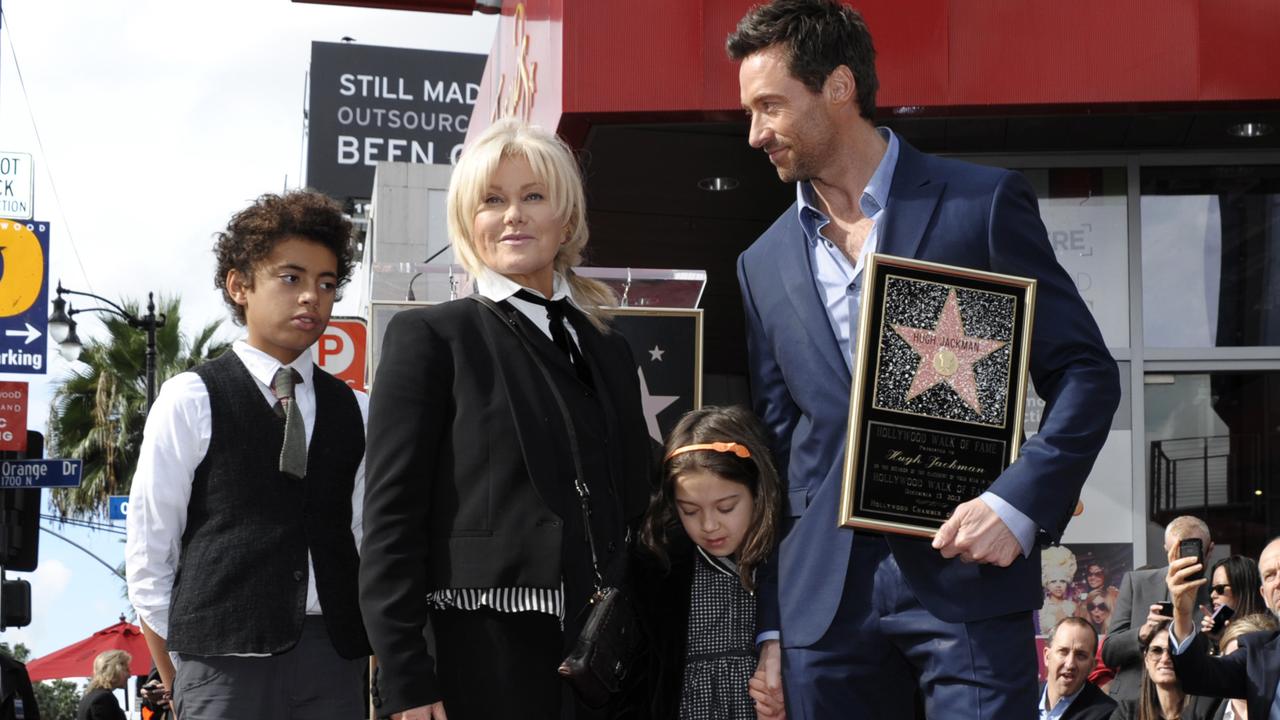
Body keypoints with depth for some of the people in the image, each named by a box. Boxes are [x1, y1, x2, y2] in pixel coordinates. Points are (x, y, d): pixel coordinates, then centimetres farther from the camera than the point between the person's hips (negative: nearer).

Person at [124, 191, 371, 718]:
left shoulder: (354, 412, 13)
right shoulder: (190, 401, 2)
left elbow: (367, 542, 12)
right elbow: (148, 551, 1)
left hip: (334, 658, 3)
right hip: (226, 659, -3)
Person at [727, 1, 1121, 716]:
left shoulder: (983, 203, 0)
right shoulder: (765, 263, 12)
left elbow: (1087, 371, 1)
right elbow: (773, 451, 15)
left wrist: (1018, 503, -13)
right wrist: (768, 626, 10)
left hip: (968, 578, -4)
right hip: (824, 597, 4)